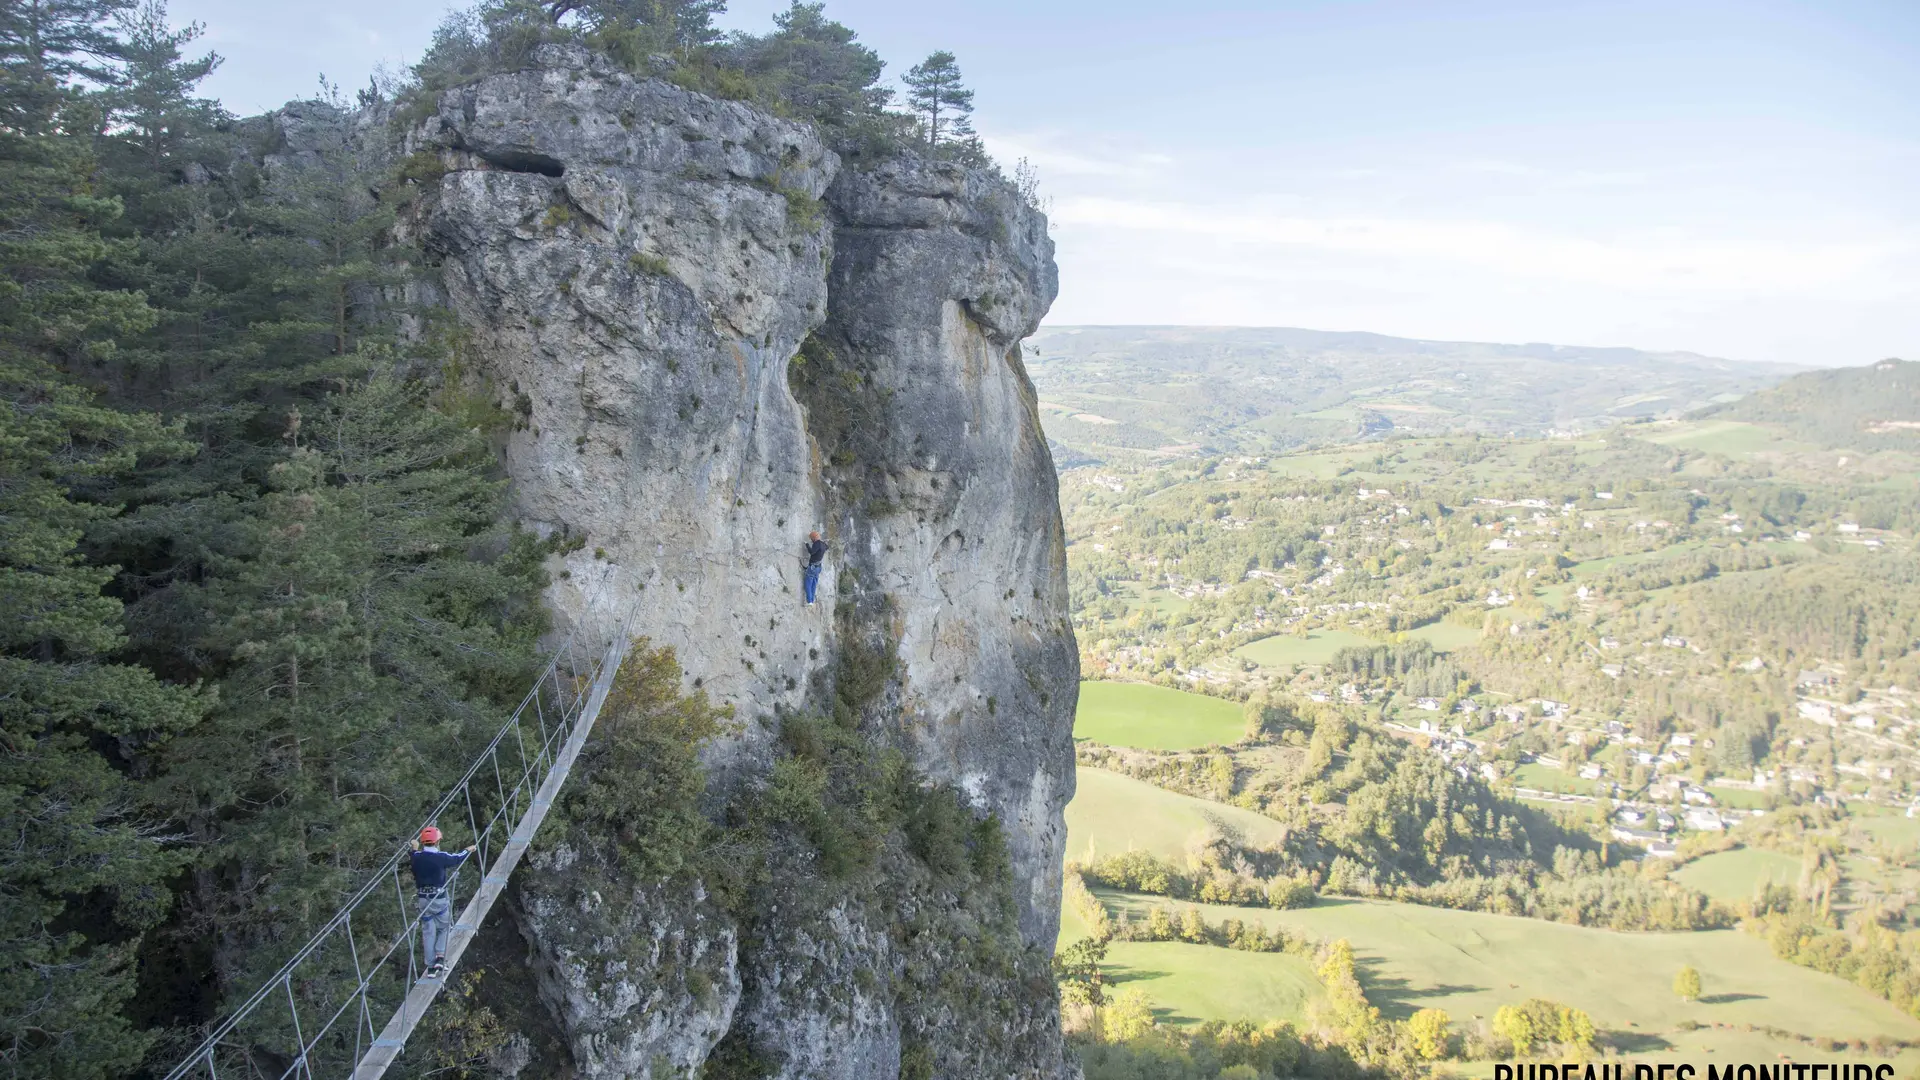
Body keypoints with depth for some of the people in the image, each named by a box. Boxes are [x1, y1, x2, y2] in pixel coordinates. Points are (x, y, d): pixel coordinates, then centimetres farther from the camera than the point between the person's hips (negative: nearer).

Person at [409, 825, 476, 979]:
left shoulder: (417, 857, -4)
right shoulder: (442, 857, -12)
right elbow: (457, 858, 7)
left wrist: (415, 849, 41)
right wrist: (468, 850, 28)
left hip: (423, 899, 3)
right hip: (440, 898, -3)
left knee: (428, 932, 9)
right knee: (444, 928, 17)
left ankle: (431, 967, 11)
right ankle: (440, 957, 2)